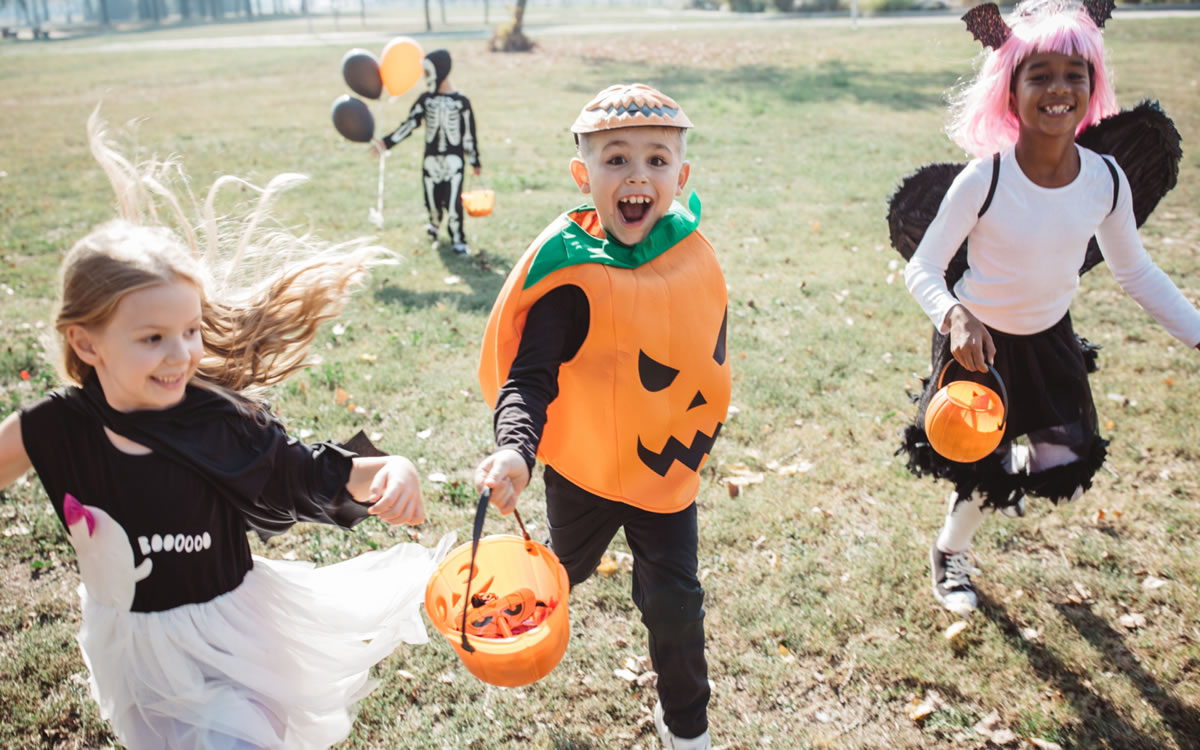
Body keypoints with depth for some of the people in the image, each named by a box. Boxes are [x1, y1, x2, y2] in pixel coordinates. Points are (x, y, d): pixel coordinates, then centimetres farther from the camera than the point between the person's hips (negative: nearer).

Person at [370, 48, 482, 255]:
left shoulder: (461, 102, -6)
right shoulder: (425, 100, 2)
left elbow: (469, 134, -1)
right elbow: (409, 125, -5)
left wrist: (475, 162, 4)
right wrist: (386, 142, -16)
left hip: (454, 160, -3)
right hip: (431, 159, 3)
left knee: (452, 201, -5)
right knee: (432, 199, 10)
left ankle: (457, 239, 12)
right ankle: (434, 226, 40)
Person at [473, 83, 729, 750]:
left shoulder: (692, 251, -10)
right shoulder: (569, 267, -23)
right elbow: (529, 373, -28)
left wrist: (702, 435, 16)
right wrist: (516, 450, -46)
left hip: (666, 467, 2)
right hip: (581, 463, -1)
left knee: (673, 599, 3)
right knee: (567, 568, 24)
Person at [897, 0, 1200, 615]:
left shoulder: (1106, 180, -14)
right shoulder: (983, 180, -27)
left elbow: (1135, 272, 1)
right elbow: (922, 269, -22)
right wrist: (955, 316, -42)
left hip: (1050, 339, 4)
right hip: (978, 341, -4)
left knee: (1065, 476, 6)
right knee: (979, 475, 7)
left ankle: (1012, 462, 45)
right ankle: (948, 555, 41)